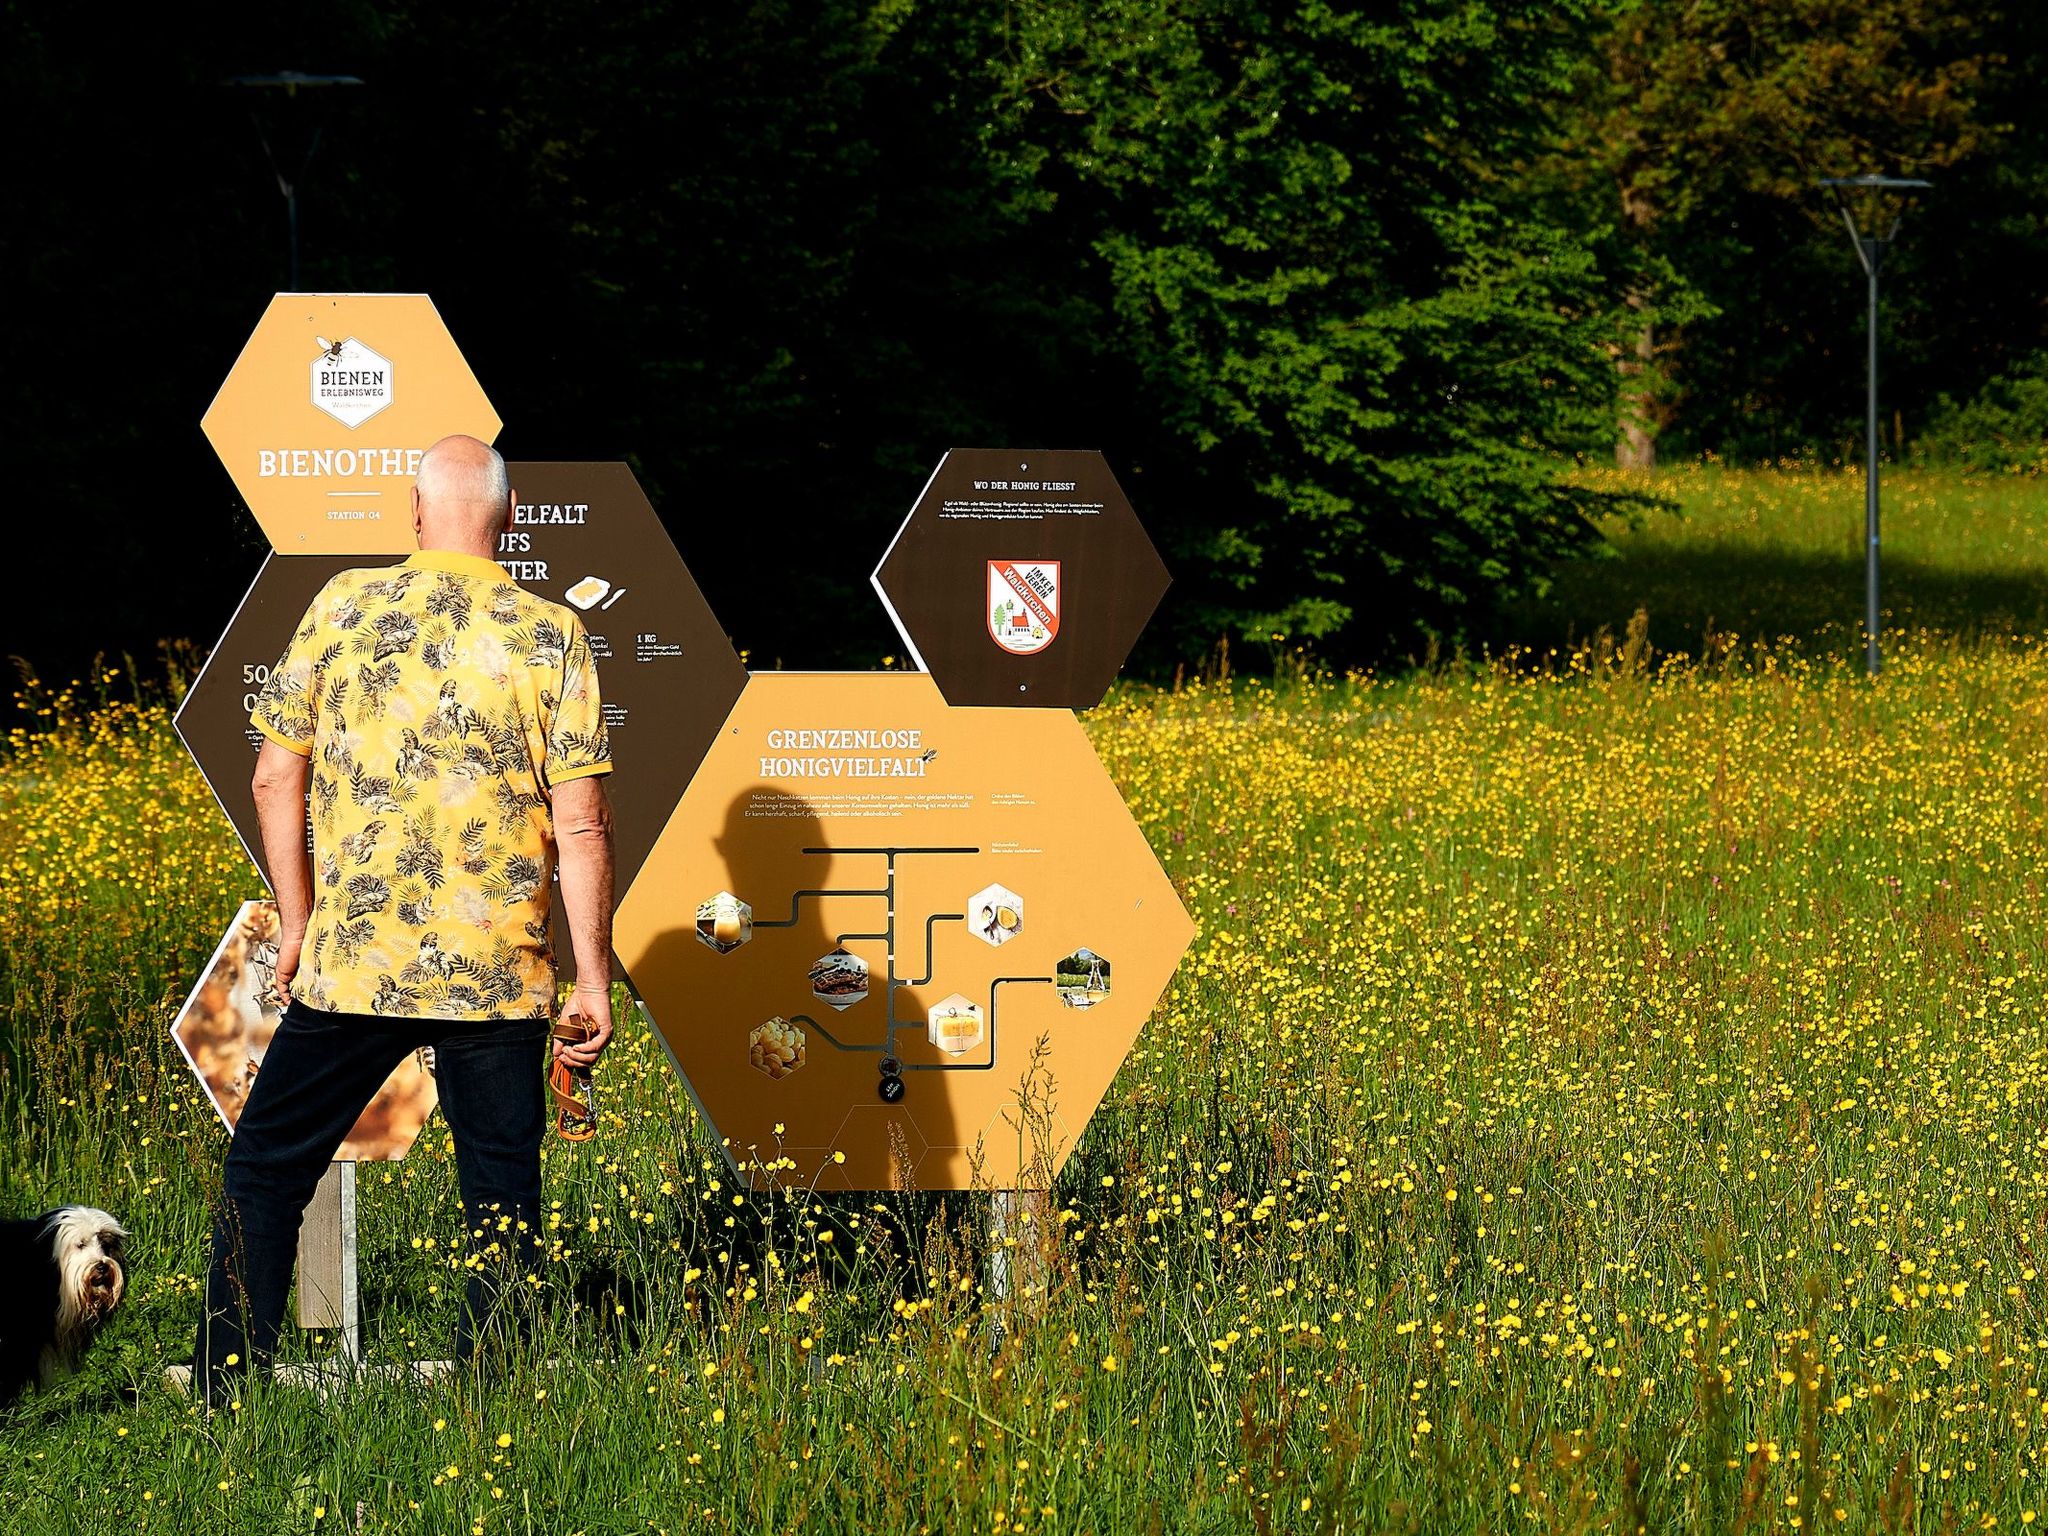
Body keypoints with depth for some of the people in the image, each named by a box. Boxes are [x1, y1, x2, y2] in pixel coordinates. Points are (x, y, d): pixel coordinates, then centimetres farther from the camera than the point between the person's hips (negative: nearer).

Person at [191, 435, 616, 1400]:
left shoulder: (344, 607, 1)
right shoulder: (553, 636, -3)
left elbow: (275, 777, 5)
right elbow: (581, 827, -6)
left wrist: (297, 920, 15)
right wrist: (593, 981, -1)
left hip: (352, 961, 1)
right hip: (499, 976, 0)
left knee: (263, 1174, 13)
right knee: (503, 1209, 7)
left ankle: (223, 1398, 11)